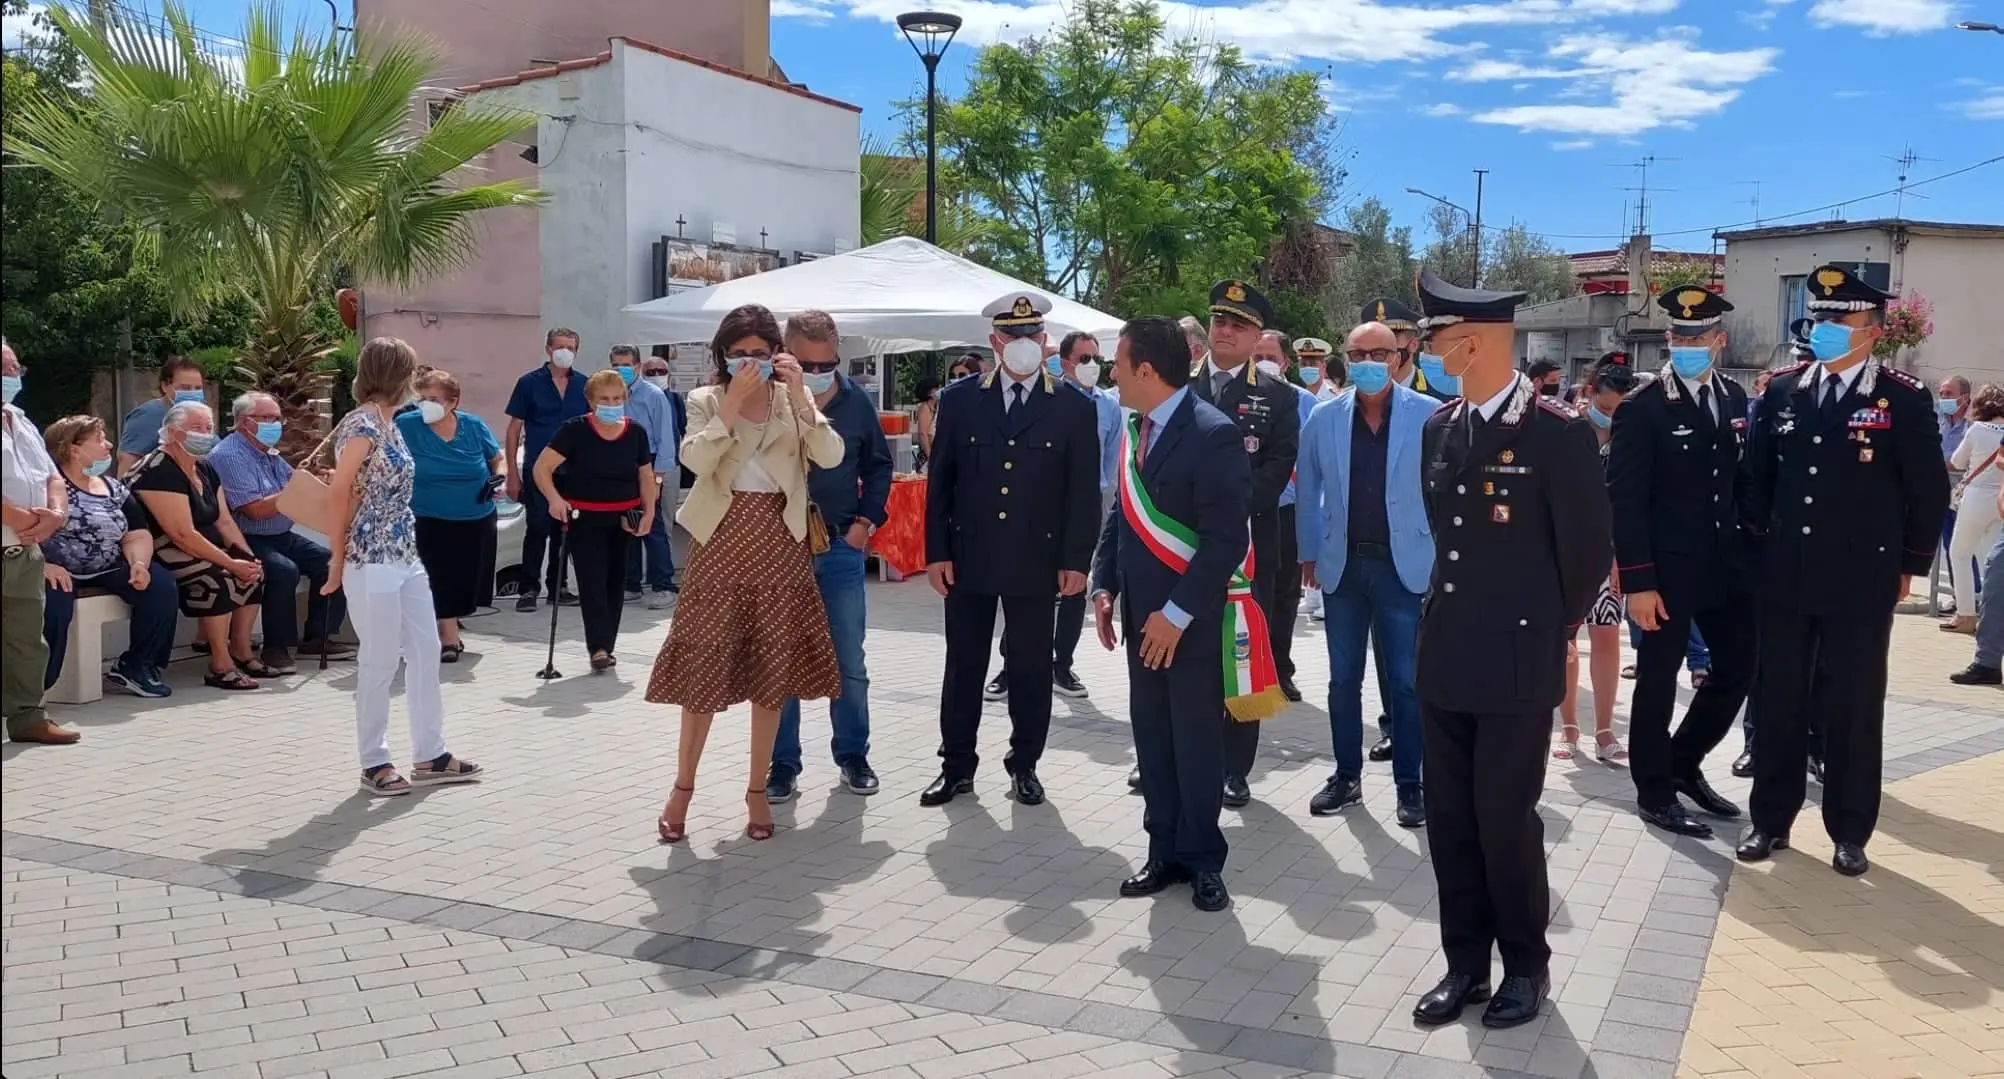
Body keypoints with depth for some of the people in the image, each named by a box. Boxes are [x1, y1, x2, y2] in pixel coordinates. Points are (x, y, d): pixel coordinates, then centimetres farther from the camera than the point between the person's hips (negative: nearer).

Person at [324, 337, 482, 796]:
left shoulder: (387, 424, 13)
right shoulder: (362, 424, -13)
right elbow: (340, 491, -14)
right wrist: (339, 562, -8)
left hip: (406, 557, 9)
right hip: (373, 561, -9)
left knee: (426, 651, 11)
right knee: (380, 662, 1)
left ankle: (430, 755, 20)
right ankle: (374, 762, 14)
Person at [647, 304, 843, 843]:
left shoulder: (793, 398, 5)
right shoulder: (706, 401, 2)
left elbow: (831, 456, -10)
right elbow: (695, 460, -17)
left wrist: (799, 396, -17)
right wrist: (732, 403, -19)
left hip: (779, 546, 2)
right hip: (721, 544, -1)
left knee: (772, 671, 6)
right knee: (704, 667, 0)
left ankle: (757, 791, 18)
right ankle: (682, 788, 14)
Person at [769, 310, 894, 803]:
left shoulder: (856, 402, 0)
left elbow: (878, 465, 12)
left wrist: (867, 519, 2)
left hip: (841, 547, 2)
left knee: (849, 663, 9)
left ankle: (852, 755, 24)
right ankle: (782, 762, 17)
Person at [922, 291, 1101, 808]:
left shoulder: (1075, 407, 0)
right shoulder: (959, 399, 3)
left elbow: (1084, 491, 0)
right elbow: (939, 481, 4)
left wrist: (1076, 560, -6)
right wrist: (937, 552, -2)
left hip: (1037, 560, -1)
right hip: (968, 557, 1)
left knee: (1031, 666, 8)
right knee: (963, 665, 9)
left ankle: (1024, 763, 24)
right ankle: (957, 765, 22)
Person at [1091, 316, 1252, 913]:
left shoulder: (1213, 434, -16)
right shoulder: (1133, 427, 8)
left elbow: (1224, 539, -19)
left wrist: (1177, 615, -19)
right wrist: (1104, 587, 5)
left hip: (1192, 621, -7)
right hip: (1142, 618, 7)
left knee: (1196, 742, 6)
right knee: (1152, 739, 13)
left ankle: (1203, 859, 21)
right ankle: (1165, 851, 26)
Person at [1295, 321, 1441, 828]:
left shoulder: (1430, 414, -7)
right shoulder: (1323, 417, 1)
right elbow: (1308, 489, 9)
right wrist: (1309, 553, 10)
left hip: (1404, 564, -3)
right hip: (1342, 564, 3)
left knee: (1405, 682, 5)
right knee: (1343, 679, 11)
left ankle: (1410, 783, 16)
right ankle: (1346, 776, 24)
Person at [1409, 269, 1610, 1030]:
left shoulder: (1560, 433, -12)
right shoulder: (1439, 428, 8)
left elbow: (1589, 553, -5)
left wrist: (1544, 633, 5)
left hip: (1517, 667, -6)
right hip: (1444, 658, 6)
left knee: (1506, 820, 3)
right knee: (1449, 819, 10)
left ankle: (1525, 966, 24)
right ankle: (1465, 962, 25)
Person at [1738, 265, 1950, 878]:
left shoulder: (1905, 399, -4)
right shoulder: (1782, 390, 6)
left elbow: (1929, 491, 1)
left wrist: (1908, 565, 3)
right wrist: (1762, 547, 9)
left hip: (1861, 583, -3)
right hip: (1784, 578, 3)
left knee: (1854, 709, 6)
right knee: (1778, 702, 9)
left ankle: (1849, 832, 19)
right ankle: (1770, 820, 21)